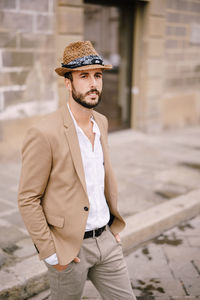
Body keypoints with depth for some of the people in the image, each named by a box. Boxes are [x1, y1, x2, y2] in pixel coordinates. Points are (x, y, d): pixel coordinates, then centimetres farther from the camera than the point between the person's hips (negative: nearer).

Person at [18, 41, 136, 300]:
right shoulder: (44, 133, -21)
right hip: (69, 246, -6)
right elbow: (27, 200, -16)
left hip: (106, 239, 6)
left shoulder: (101, 122, 3)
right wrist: (50, 254, -13)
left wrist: (113, 223, 14)